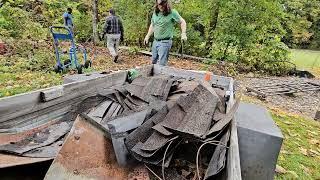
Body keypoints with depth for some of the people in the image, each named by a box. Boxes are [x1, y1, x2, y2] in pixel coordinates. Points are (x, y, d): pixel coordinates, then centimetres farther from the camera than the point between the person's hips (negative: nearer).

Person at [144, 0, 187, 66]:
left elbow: (182, 22, -3)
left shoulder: (172, 12, -9)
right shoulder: (155, 13, 8)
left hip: (165, 42, -6)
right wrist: (147, 36, 16)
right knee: (153, 62, 16)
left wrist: (183, 34, -15)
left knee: (162, 64, -6)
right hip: (155, 41, 6)